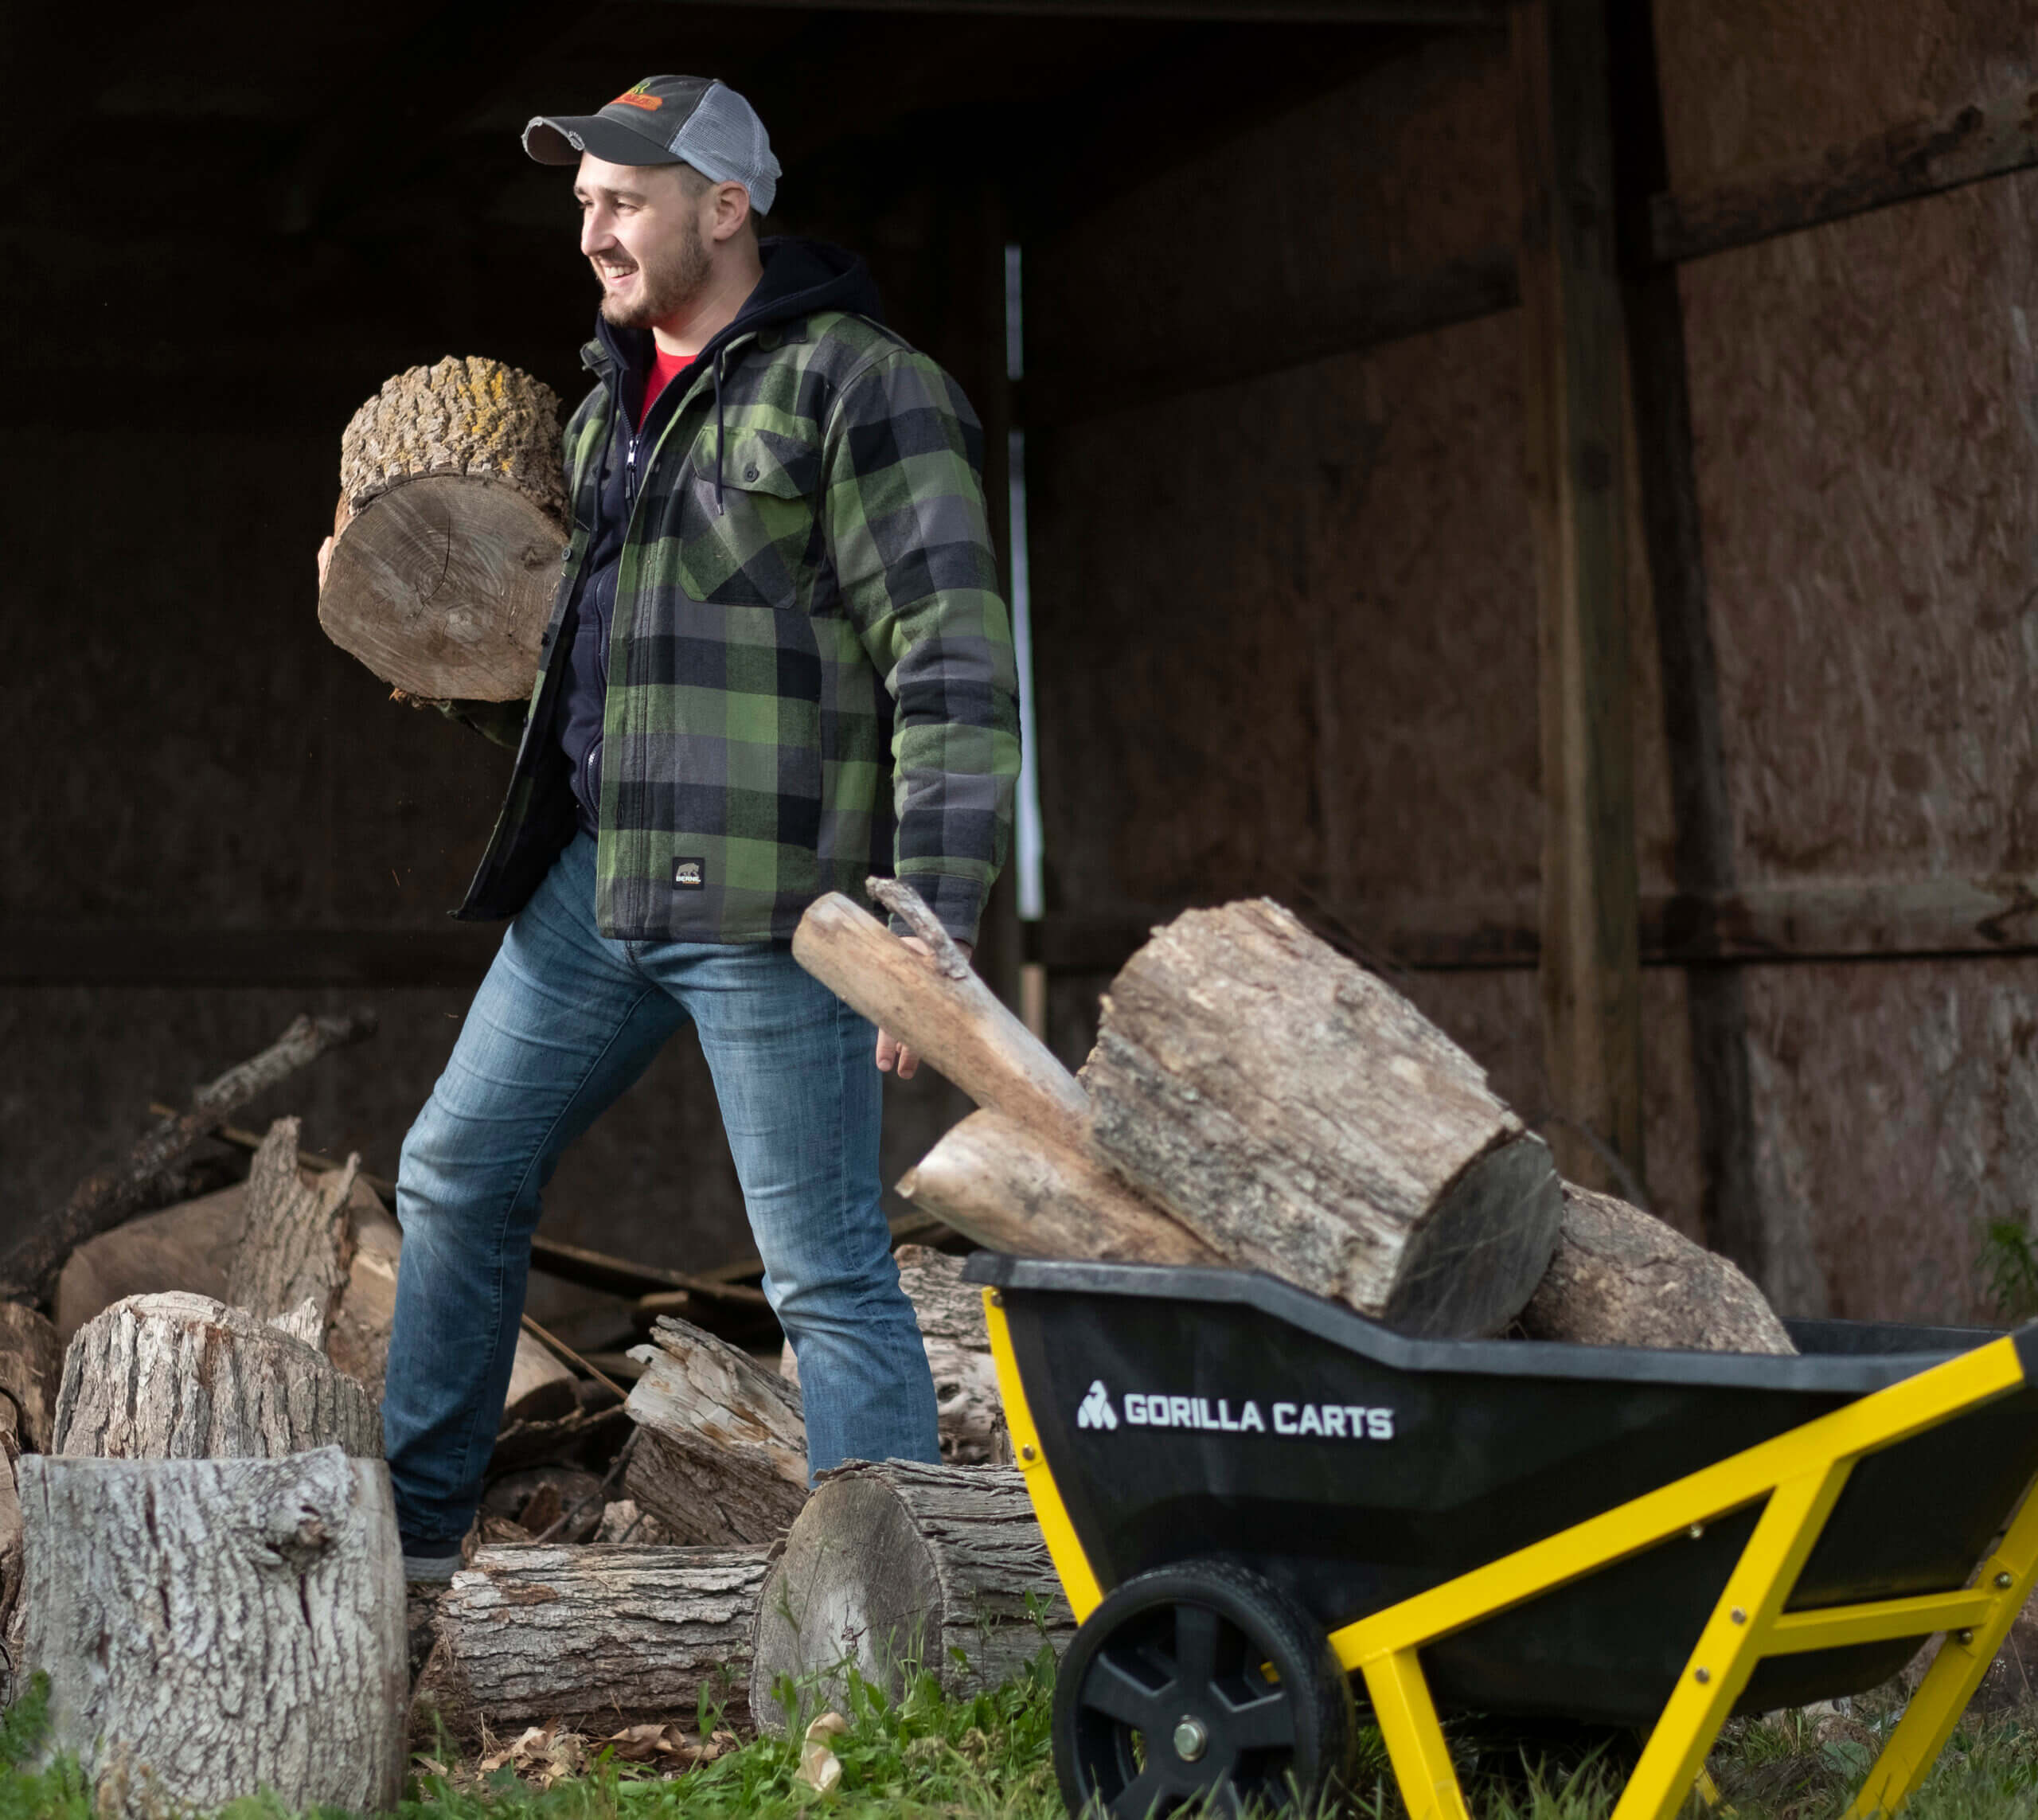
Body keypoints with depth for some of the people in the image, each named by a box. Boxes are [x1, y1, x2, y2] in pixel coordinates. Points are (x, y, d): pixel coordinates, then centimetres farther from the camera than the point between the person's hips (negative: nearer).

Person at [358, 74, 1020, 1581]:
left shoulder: (860, 391, -10)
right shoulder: (619, 397, 17)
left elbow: (956, 678, -15)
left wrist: (935, 928, -21)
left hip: (767, 900, -9)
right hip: (599, 876, 9)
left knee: (826, 1268, -5)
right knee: (459, 1173, 14)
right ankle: (413, 1526, 30)